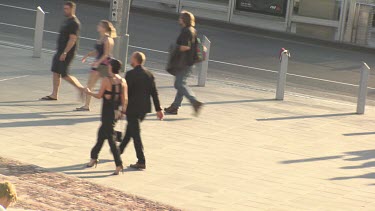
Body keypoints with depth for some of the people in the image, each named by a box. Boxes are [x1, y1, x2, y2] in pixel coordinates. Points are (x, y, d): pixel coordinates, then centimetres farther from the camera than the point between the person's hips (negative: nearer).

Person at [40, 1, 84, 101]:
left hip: (67, 53, -10)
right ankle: (54, 95, 14)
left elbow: (72, 39, -22)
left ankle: (81, 89, 4)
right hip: (60, 51, 10)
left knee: (64, 75, -7)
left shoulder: (74, 23, -17)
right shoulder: (67, 21, 13)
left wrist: (65, 53, -25)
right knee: (55, 72, 9)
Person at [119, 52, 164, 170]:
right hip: (144, 108, 7)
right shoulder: (149, 75, 3)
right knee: (131, 129, 25)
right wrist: (158, 109, 8)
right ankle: (120, 150, 43)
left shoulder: (130, 74, -15)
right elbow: (154, 93, 4)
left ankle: (141, 162, -6)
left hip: (132, 108, -7)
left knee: (135, 133, -3)